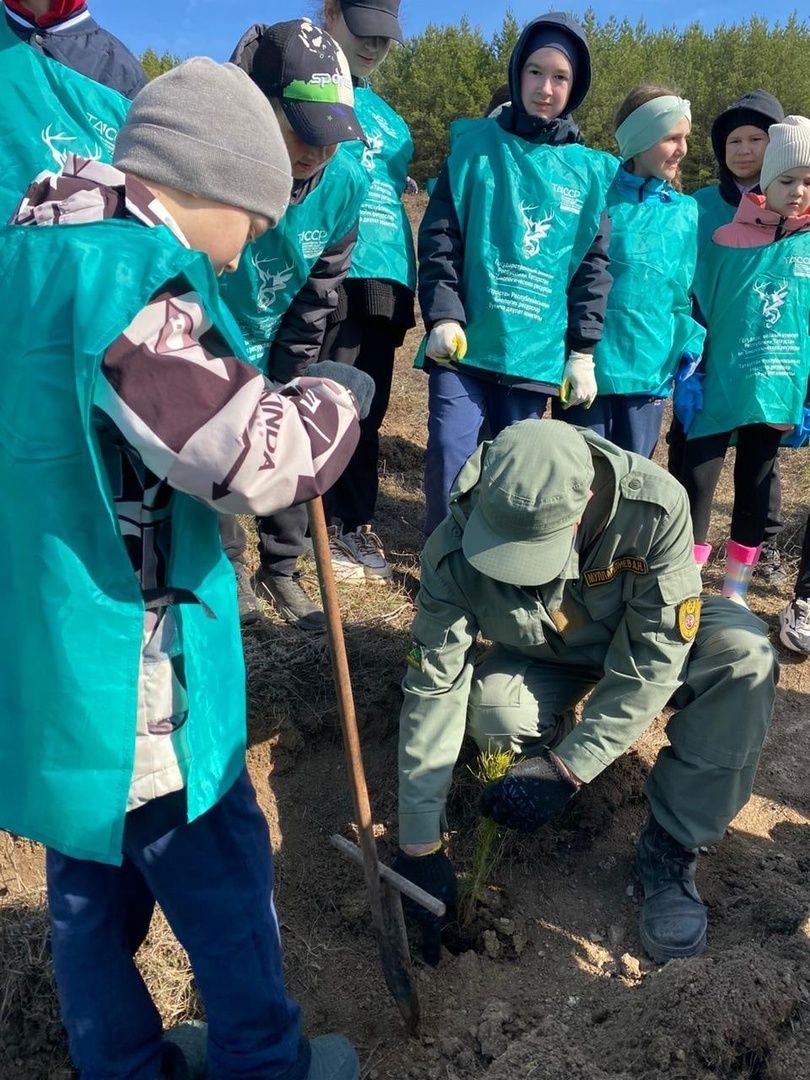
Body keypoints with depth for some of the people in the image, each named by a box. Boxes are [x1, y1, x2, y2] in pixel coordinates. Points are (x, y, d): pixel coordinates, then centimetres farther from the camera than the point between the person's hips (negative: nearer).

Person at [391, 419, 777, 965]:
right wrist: (418, 844, -23)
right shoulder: (456, 548, -31)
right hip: (541, 659, 0)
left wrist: (565, 769, -32)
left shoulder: (655, 504, -36)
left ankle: (671, 848, -15)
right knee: (493, 718, -31)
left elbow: (654, 659, -29)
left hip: (650, 634, 0)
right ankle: (549, 733, 6)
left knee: (745, 654, -30)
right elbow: (433, 689, -25)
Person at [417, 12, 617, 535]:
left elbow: (594, 268, 9)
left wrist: (583, 352, 3)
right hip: (466, 341, -1)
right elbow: (439, 237, 1)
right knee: (451, 455, -6)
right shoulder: (476, 145, 5)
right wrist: (443, 317, -11)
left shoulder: (591, 170, 9)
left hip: (537, 350, 2)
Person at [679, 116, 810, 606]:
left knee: (755, 489, 12)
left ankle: (735, 592, 26)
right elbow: (698, 310, 1)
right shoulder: (727, 241, -1)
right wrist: (688, 373, -6)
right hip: (719, 388, -2)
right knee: (697, 484, -5)